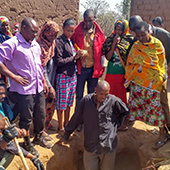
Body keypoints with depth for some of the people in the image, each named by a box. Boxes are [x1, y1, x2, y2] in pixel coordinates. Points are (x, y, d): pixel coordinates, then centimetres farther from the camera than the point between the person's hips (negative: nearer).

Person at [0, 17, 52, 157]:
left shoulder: (35, 45, 13)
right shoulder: (12, 44, -12)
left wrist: (44, 82, 18)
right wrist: (14, 77, -18)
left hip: (38, 88, 7)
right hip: (24, 89, -7)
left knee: (41, 115, 19)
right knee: (26, 119, 7)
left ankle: (39, 137, 41)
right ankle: (27, 144, 28)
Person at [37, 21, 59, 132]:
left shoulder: (53, 43, 7)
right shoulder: (41, 46, -18)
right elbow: (42, 69, -18)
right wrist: (49, 86, -17)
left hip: (53, 79, 8)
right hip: (45, 81, -7)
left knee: (51, 101, 17)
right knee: (44, 103, 3)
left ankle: (47, 123, 36)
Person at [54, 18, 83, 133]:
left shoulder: (72, 41, 12)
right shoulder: (59, 42, -9)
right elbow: (58, 61, -14)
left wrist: (78, 55, -2)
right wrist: (74, 57, -14)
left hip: (73, 75, 7)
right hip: (63, 76, -7)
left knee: (69, 103, 14)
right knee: (61, 103, 2)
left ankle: (67, 125, 28)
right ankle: (61, 128, 15)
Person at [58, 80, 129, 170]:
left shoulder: (113, 101, -7)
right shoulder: (86, 100, -6)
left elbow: (125, 112, 11)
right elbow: (76, 118, 4)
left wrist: (116, 124, 3)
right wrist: (66, 135, 10)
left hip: (108, 145, 0)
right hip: (91, 145, 0)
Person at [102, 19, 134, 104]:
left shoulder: (129, 41, 0)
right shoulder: (110, 40, 4)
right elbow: (108, 57, -4)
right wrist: (114, 43, -10)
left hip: (122, 74, -1)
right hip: (110, 74, 2)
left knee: (121, 97, 5)